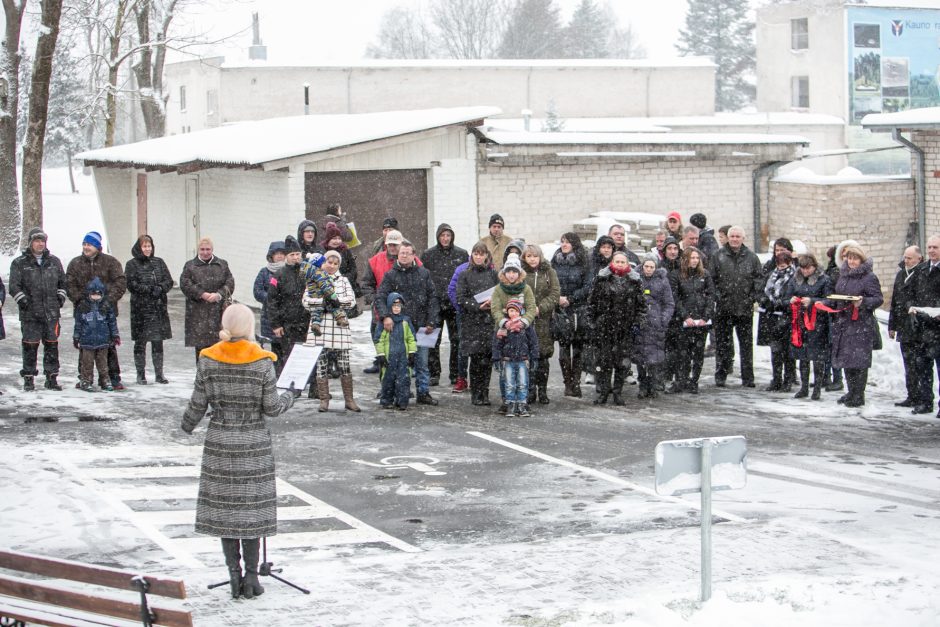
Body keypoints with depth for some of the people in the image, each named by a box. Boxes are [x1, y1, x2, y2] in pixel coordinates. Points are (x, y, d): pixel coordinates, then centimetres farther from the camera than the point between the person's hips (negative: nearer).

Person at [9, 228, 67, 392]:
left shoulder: (54, 261, 13)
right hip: (30, 313, -3)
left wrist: (61, 297, 7)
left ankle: (52, 377, 11)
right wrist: (22, 299, -12)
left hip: (52, 312, 3)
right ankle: (28, 378, 5)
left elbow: (63, 281, 21)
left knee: (52, 345, 4)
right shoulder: (19, 263, 4)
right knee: (30, 346, -2)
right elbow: (14, 286, 0)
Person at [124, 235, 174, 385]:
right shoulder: (132, 264, 1)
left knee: (158, 341, 4)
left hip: (159, 308, 3)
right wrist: (150, 289, -16)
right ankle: (141, 374, 8)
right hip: (140, 309, -3)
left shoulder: (159, 262, 13)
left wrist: (160, 288, -12)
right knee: (140, 342, 1)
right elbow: (131, 284, -9)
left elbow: (169, 281, 8)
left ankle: (159, 374, 11)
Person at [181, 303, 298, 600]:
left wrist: (186, 425, 20)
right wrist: (290, 396, 13)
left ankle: (234, 574, 10)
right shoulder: (262, 362, -11)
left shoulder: (208, 361, -5)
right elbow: (272, 407, -8)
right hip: (254, 442, -2)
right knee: (252, 506, 6)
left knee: (223, 505, 9)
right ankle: (251, 575, 8)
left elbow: (198, 404, -1)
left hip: (219, 442, 2)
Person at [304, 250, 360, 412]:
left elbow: (351, 300, -1)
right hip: (319, 327, -1)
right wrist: (324, 301, -15)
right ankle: (324, 400, 6)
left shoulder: (343, 280, 13)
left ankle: (349, 400, 7)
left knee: (344, 365, 0)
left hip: (339, 326, 1)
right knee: (321, 364, 0)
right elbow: (306, 301, -3)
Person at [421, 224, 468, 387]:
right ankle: (434, 373, 7)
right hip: (434, 302, -1)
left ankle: (455, 374, 11)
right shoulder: (428, 255, 4)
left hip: (455, 302, 1)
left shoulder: (462, 254, 6)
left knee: (456, 339, 3)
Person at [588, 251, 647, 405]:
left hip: (626, 328, 1)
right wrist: (592, 318, 0)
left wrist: (638, 322, 0)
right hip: (604, 327, -1)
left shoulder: (634, 281, 5)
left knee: (622, 362, 2)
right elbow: (592, 300, 6)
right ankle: (602, 391, 9)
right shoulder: (602, 279, 2)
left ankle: (618, 392, 14)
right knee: (602, 360, -2)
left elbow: (641, 304, 8)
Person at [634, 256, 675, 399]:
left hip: (655, 324, -2)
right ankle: (643, 386, 12)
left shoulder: (662, 281, 4)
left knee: (653, 357, -6)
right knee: (639, 356, 2)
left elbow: (669, 304, 7)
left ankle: (653, 387, 1)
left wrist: (664, 320, -6)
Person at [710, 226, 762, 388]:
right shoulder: (719, 256, 3)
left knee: (746, 343, 4)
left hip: (745, 308, 1)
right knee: (722, 343, 4)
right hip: (724, 307, -1)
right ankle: (720, 376, 12)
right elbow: (710, 278, 3)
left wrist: (753, 296, -3)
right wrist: (717, 295, -6)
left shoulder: (751, 257, 6)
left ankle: (748, 377, 9)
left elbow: (759, 279, 7)